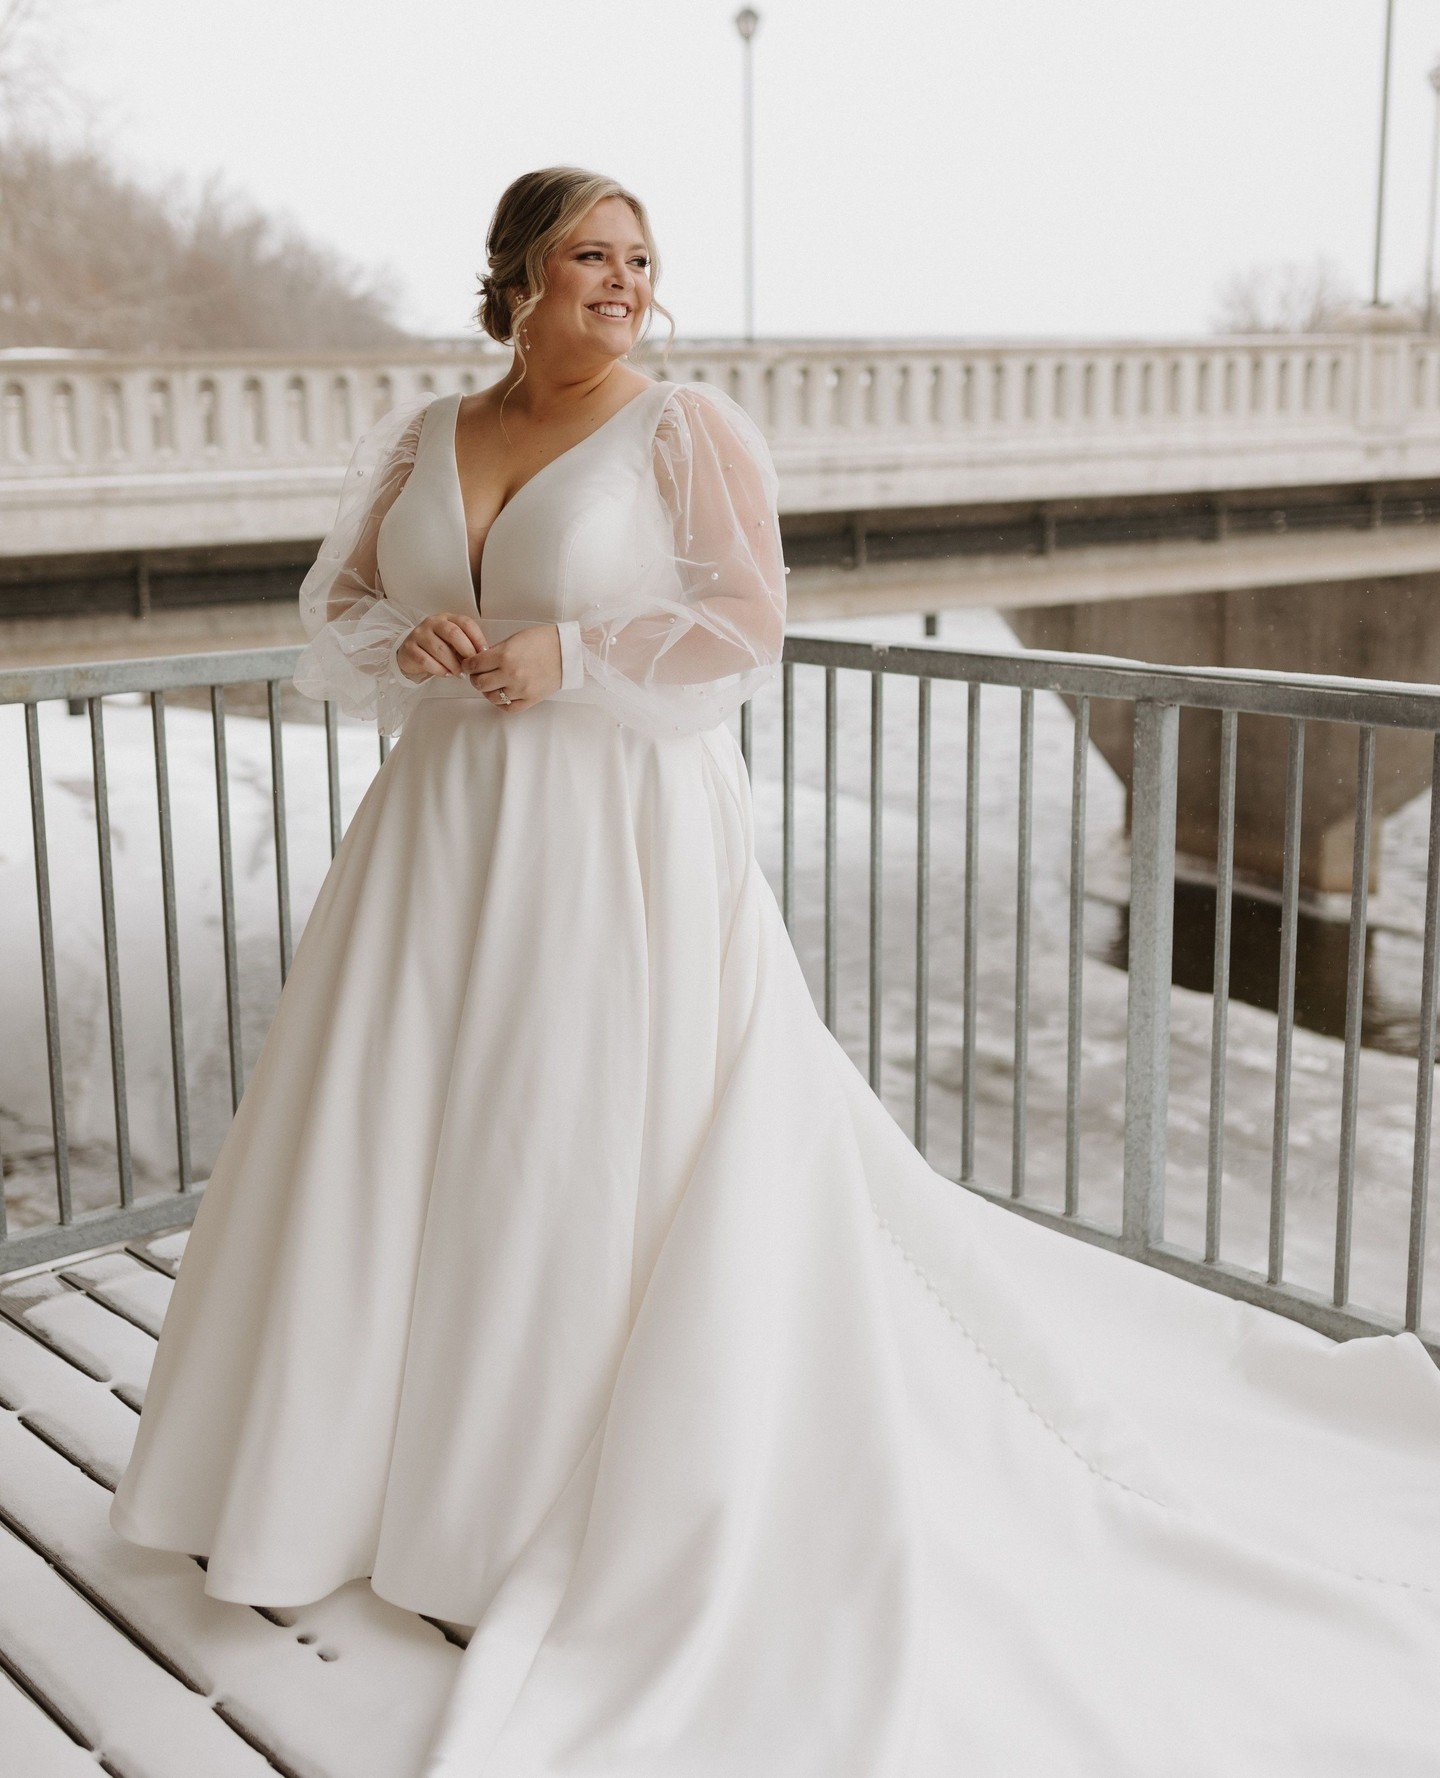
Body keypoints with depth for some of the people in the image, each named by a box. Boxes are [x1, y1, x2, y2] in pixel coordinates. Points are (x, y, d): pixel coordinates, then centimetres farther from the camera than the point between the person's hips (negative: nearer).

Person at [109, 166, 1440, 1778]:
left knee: (612, 1150, -1)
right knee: (390, 1143, 11)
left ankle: (646, 1501, 17)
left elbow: (746, 629, -11)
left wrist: (568, 651, -16)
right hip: (446, 837, 5)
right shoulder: (422, 436, 11)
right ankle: (350, 1464, 32)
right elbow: (329, 617, 11)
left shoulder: (689, 429, -4)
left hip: (626, 842, -5)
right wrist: (405, 644, -9)